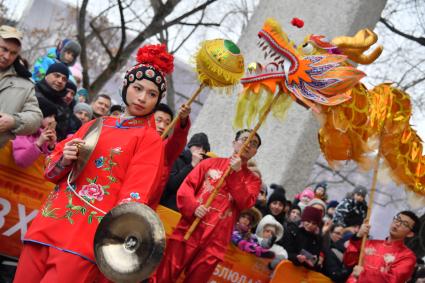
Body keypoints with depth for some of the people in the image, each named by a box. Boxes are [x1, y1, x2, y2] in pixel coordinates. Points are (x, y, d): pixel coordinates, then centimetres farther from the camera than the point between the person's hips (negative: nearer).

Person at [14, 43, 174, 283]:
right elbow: (51, 171, 18)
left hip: (87, 238, -5)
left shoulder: (150, 138, 3)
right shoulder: (95, 125, 19)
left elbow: (136, 193, -10)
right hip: (47, 225, 5)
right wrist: (64, 161, -5)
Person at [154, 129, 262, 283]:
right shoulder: (210, 163, 13)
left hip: (215, 241, 0)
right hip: (189, 231, 0)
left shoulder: (252, 180, 12)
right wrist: (193, 207, -12)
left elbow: (245, 203, -5)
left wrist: (236, 173, -7)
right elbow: (186, 186, 6)